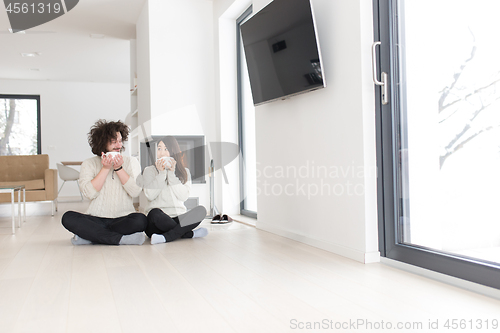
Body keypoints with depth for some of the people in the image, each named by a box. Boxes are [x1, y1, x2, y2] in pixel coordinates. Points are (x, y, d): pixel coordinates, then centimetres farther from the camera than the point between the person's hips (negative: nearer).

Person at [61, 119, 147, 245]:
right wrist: (105, 168, -10)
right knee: (68, 217, -26)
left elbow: (135, 192, -6)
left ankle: (89, 235, -19)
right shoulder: (89, 164, 7)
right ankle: (120, 239, -27)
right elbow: (90, 193, -9)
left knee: (140, 220, -32)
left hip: (123, 219, 0)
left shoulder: (131, 162, 9)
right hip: (96, 219, 0)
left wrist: (119, 168, -10)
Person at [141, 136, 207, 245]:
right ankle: (190, 234, -19)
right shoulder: (149, 171, 10)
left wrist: (172, 173, -6)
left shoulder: (184, 172, 13)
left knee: (201, 210, -25)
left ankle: (165, 237, -30)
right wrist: (161, 173, -6)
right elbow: (150, 195, -6)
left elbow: (183, 196, -4)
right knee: (155, 214, -36)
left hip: (178, 218, 2)